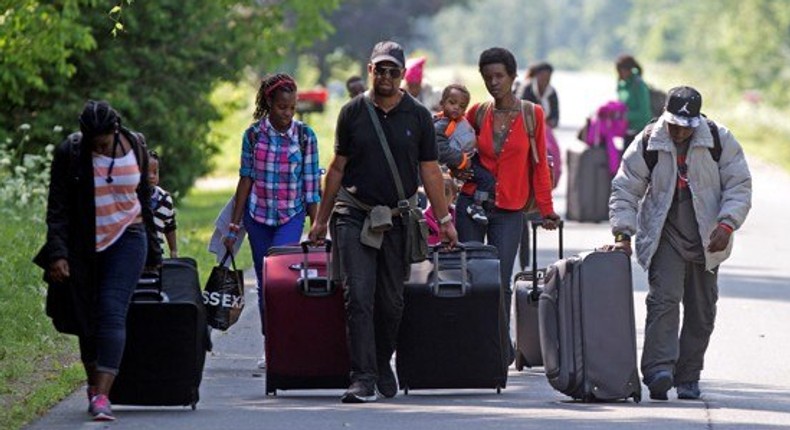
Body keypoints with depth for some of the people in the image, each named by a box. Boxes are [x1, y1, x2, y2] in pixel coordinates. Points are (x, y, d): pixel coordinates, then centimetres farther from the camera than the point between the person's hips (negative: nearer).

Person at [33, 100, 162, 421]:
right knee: (86, 315, 8)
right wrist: (58, 253, -18)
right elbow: (57, 207, -7)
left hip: (126, 241, -1)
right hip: (82, 247, 1)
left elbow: (144, 199, 12)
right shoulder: (69, 152, -8)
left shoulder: (135, 147, 0)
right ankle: (94, 382, 30)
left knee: (112, 313, -15)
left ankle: (101, 395, -25)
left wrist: (153, 252, 17)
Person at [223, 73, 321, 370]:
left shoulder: (305, 136, -4)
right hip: (258, 215, 2)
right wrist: (234, 226, 3)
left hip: (291, 215, -2)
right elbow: (245, 181, 3)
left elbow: (312, 185, -2)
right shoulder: (254, 135, -2)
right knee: (264, 284, 7)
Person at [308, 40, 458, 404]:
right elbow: (337, 168, 9)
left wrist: (444, 219, 3)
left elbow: (429, 170, 7)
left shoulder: (418, 116, 4)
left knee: (391, 301, 7)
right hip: (354, 216, -1)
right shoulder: (353, 113, 4)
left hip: (398, 219, 1)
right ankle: (363, 378, -14)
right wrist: (321, 220, 10)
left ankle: (382, 364, 28)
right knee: (358, 297, -11)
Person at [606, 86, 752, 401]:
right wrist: (623, 234, -13)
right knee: (664, 298, -20)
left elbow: (738, 186, -2)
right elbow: (625, 190, -2)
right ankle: (660, 370, -30)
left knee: (701, 310, 6)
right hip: (664, 237, -2)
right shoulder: (648, 144, -6)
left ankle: (688, 377, 16)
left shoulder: (719, 140, -4)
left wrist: (726, 224, -16)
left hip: (706, 239, 2)